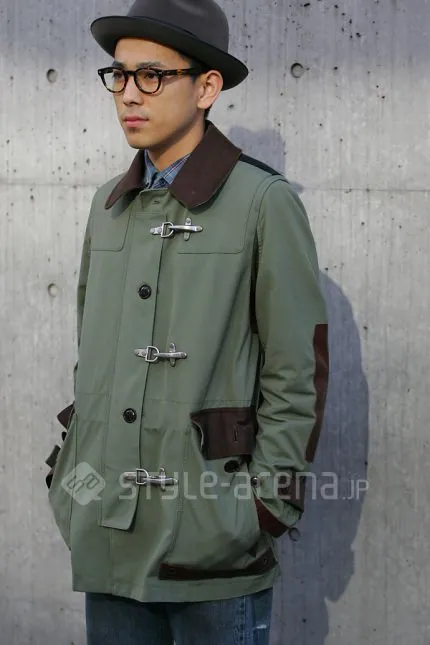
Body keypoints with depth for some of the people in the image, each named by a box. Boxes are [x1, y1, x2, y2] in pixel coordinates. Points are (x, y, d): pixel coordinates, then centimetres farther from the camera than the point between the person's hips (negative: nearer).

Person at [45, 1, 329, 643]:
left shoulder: (263, 202, -6)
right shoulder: (110, 205, 12)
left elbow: (299, 374, -7)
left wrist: (267, 509, -10)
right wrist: (72, 472, 12)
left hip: (211, 541, -5)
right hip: (107, 539, 6)